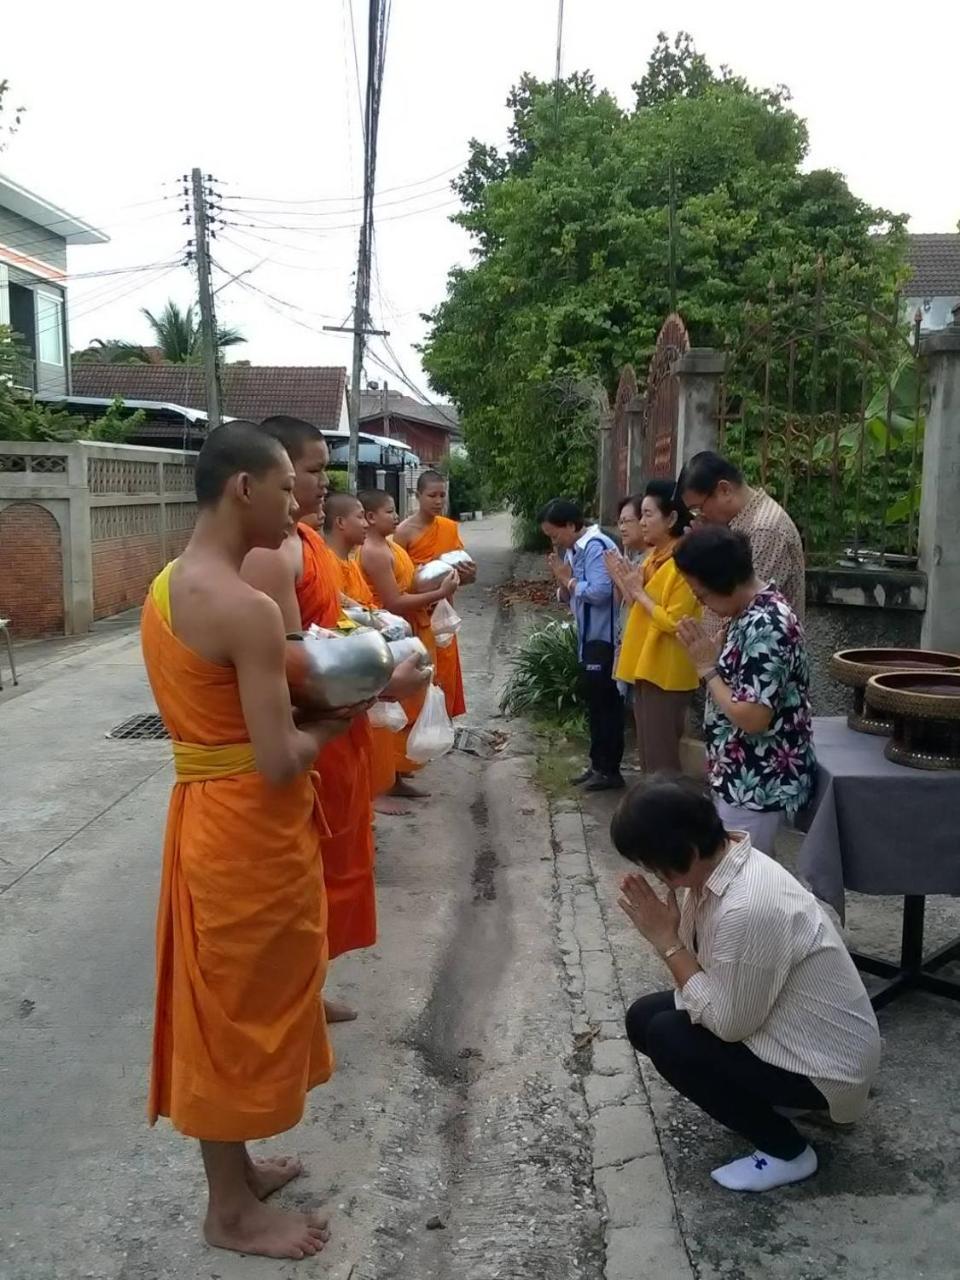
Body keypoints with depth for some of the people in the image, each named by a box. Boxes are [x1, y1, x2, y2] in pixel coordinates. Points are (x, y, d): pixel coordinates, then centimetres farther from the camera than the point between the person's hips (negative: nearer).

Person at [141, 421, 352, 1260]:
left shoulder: (167, 586, 6)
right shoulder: (246, 608, -24)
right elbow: (278, 763, -25)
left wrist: (297, 678, 6)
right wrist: (334, 721, -7)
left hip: (206, 813, 9)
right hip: (249, 832, -9)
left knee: (225, 1007, 22)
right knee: (238, 1012, 7)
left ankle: (235, 1167, 40)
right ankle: (232, 1210, 27)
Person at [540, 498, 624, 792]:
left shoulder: (596, 547, -16)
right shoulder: (573, 550, 11)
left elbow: (599, 593, -27)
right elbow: (567, 598, 15)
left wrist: (568, 579, -13)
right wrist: (561, 580, -5)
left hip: (604, 639, -9)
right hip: (589, 638, 9)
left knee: (605, 704, -3)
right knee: (594, 702, 15)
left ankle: (609, 770, 6)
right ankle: (598, 764, 24)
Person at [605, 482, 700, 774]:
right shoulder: (653, 556, 11)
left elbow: (673, 622, -21)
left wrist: (639, 591, -16)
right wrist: (623, 582, 1)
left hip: (666, 672, -9)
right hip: (646, 667, 9)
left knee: (662, 758, -1)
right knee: (648, 752, 17)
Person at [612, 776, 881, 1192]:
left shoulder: (747, 909, -35)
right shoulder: (721, 860, -7)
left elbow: (728, 1024, -25)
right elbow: (706, 966, 3)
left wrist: (667, 942, -21)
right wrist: (669, 934, -16)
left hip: (826, 1064, -9)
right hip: (782, 1024, 9)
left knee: (667, 1037, -17)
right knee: (643, 1017, 2)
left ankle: (786, 1152, 2)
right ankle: (765, 1095, 18)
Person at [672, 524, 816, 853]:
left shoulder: (765, 626, -24)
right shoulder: (752, 613, 7)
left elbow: (752, 717, -26)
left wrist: (707, 668, -16)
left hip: (758, 785, -10)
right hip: (743, 776, 10)